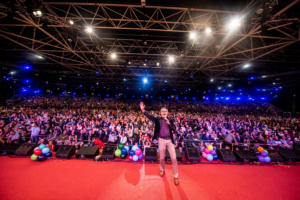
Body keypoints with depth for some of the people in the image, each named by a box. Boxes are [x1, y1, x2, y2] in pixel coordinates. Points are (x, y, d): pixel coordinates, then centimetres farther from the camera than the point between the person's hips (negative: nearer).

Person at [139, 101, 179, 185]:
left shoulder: (170, 120, 2)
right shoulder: (157, 119, -3)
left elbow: (174, 129, -6)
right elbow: (149, 116, -17)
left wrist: (168, 123, -23)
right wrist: (143, 110, -31)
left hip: (170, 140, 1)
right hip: (161, 140, 0)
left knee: (174, 158, 1)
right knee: (161, 158, 14)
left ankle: (176, 176, 22)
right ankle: (163, 170, 44)